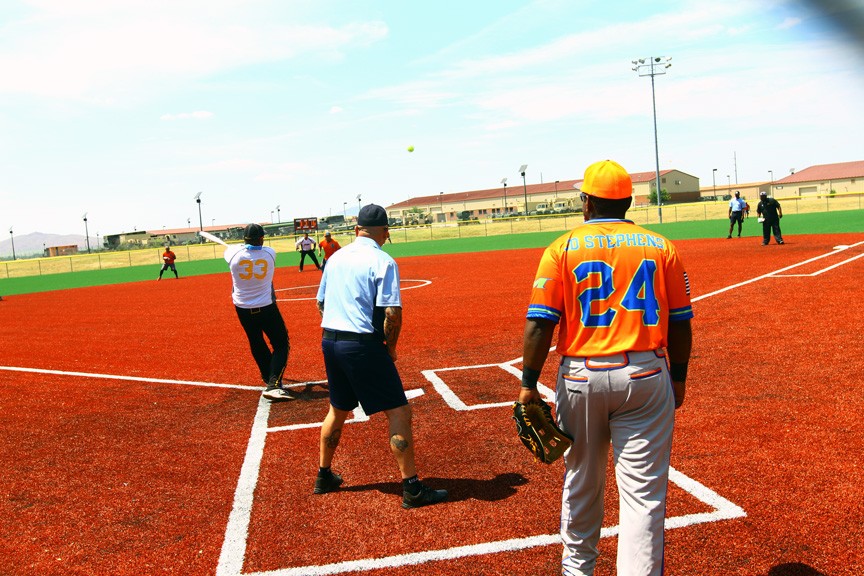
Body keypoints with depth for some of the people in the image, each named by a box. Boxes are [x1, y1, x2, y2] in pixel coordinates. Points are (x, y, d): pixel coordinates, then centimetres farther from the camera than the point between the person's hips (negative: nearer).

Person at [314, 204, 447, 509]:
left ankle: (324, 476, 36)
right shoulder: (383, 262, -10)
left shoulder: (336, 257, 11)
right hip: (363, 345, -7)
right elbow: (392, 312, -17)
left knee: (338, 410, 24)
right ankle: (412, 489, 0)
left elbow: (321, 303, 18)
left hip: (329, 343, 7)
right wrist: (390, 348, -3)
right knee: (399, 412, -1)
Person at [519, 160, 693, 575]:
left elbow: (539, 324, -9)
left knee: (581, 483, 19)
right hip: (645, 377, 0)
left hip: (580, 378, 1)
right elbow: (680, 324, 5)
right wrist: (678, 377, 16)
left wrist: (529, 384, -3)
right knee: (643, 491, 4)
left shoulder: (562, 249, -3)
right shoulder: (661, 247, 3)